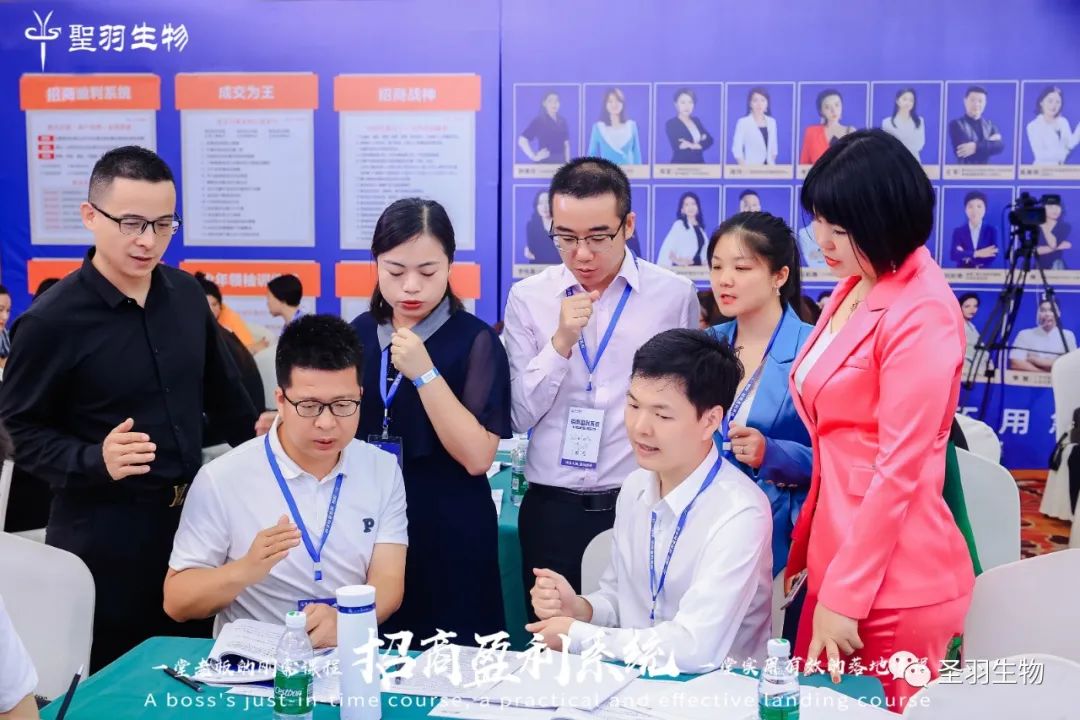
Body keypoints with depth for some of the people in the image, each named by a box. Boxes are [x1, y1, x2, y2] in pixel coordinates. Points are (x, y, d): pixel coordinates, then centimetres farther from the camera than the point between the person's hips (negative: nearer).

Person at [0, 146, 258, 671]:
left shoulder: (186, 294, 2)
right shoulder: (51, 320, -15)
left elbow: (222, 390, 15)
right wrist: (96, 460, -26)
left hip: (191, 514, 6)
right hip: (103, 534, -5)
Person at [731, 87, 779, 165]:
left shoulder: (772, 122, 10)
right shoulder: (743, 122, -5)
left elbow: (774, 147, 17)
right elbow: (737, 149, -7)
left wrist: (772, 165, 8)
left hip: (768, 166, 4)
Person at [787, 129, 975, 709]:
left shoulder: (920, 315, -17)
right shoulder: (853, 289, 9)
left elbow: (900, 468, -18)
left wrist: (844, 595, -15)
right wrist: (807, 548, 13)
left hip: (892, 583, -8)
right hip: (839, 558, 8)